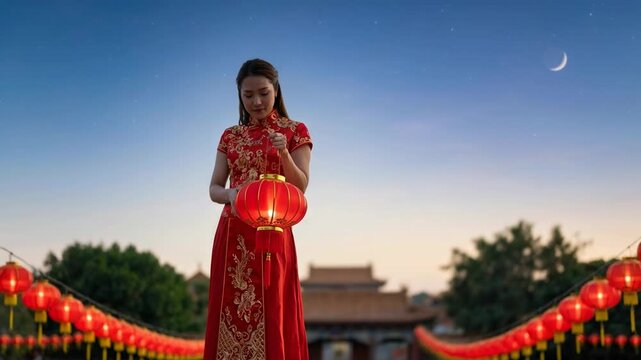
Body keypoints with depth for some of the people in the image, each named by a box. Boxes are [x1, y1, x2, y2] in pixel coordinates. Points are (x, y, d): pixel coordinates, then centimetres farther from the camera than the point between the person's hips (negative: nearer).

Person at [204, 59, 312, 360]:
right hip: (231, 235, 3)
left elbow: (300, 186, -3)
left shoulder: (294, 131, 4)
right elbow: (214, 188, 10)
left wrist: (283, 152, -20)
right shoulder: (230, 136, 13)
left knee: (271, 314, -6)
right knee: (231, 313, 1)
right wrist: (229, 194, -13)